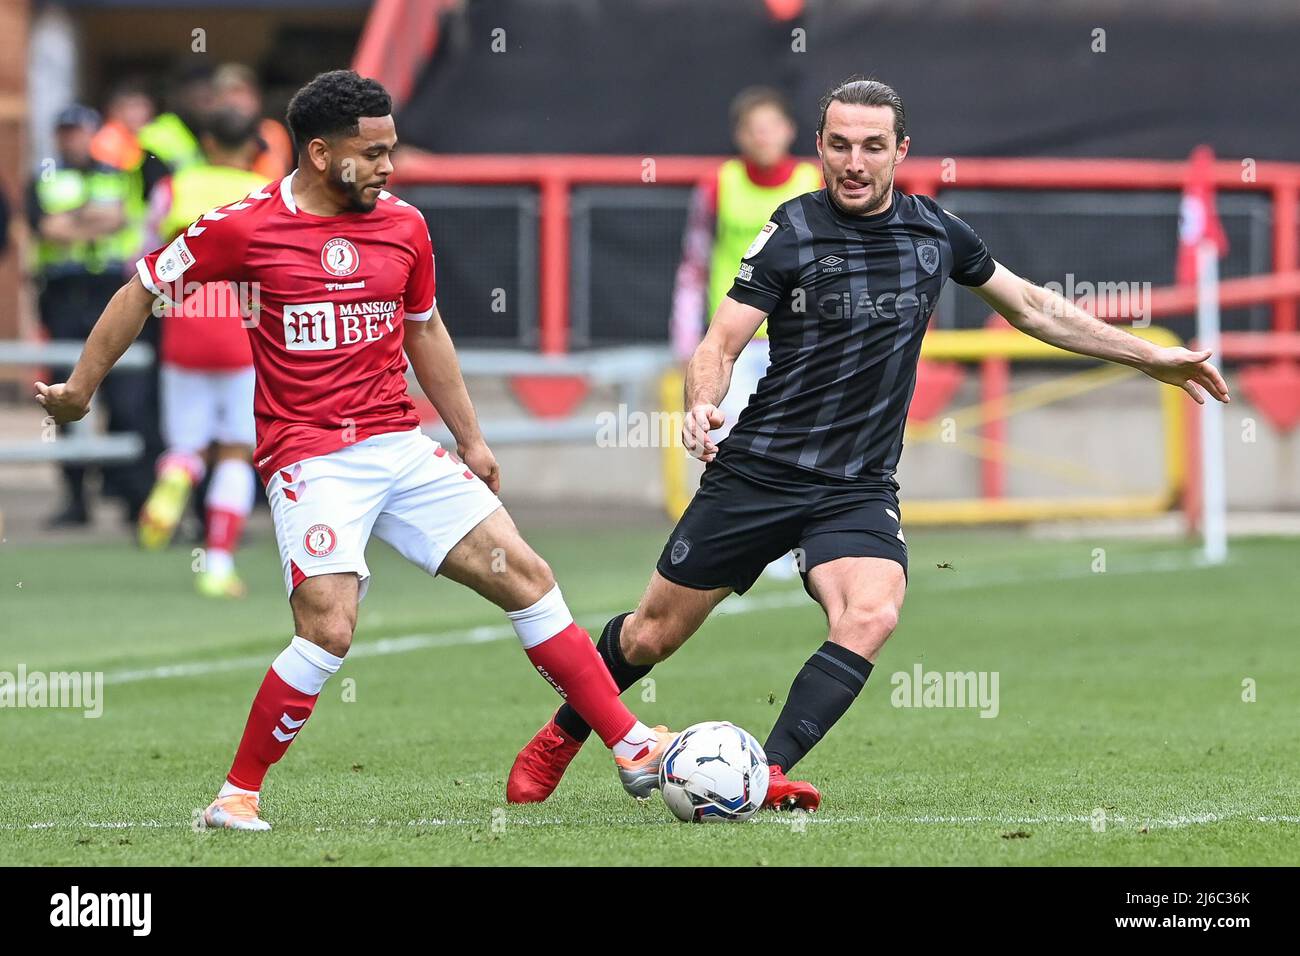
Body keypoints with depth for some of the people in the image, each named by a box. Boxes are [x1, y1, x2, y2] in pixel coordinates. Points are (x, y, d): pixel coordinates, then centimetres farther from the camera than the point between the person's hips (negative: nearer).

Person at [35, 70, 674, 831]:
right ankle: (238, 796, -5)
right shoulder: (246, 227, -8)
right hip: (310, 457, -5)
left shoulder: (404, 225, 6)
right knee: (330, 629, -21)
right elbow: (144, 290, 4)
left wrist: (471, 438, 21)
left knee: (525, 576, -1)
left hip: (402, 446, 5)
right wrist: (81, 387, 9)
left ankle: (633, 748, 6)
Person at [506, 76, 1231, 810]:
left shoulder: (935, 233, 3)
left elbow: (1033, 307, 18)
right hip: (757, 472, -2)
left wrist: (1153, 357, 18)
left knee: (871, 617, -28)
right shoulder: (791, 234, -8)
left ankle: (764, 775, -31)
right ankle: (562, 738, 35)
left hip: (859, 489, 2)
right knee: (653, 636, 7)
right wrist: (702, 405, -33)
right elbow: (721, 344, -10)